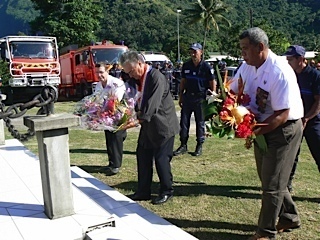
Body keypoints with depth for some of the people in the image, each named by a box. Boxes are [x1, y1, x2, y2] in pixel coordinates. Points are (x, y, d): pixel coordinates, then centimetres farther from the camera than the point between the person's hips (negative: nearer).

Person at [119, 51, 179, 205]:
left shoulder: (156, 78, -20)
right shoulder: (139, 79, 6)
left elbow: (152, 105, -26)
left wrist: (137, 120, -28)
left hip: (162, 125, -9)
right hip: (148, 125, 9)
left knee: (161, 158, 0)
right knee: (143, 156, 11)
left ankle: (166, 192, 18)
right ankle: (143, 192, 24)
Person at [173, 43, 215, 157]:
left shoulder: (206, 67, -7)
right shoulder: (186, 65, 5)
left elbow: (212, 83, -3)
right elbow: (183, 82, 12)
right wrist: (180, 97, 10)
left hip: (200, 98, -4)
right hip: (187, 97, 4)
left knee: (200, 123, 6)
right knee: (184, 122, 6)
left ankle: (199, 146, 17)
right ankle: (183, 145, 16)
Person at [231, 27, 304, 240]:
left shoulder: (280, 72, -27)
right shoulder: (247, 67, -3)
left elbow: (282, 115, -27)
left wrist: (252, 131, -30)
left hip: (283, 129, -8)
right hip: (262, 127, 8)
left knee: (272, 182, 2)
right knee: (268, 177, 19)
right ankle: (289, 217, 40)